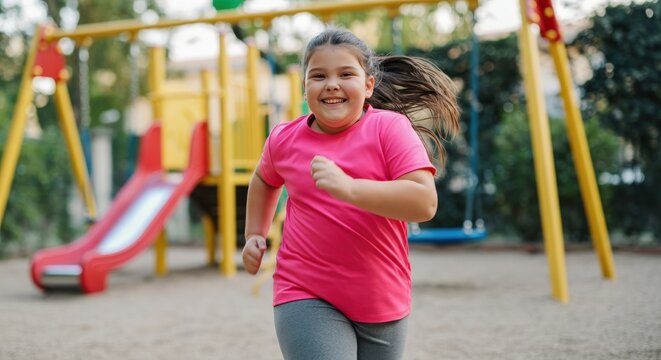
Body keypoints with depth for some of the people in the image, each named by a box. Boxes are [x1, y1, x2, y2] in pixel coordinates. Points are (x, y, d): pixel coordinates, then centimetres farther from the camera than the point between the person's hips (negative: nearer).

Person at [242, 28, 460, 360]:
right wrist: (254, 236, 15)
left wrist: (348, 187, -34)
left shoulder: (390, 127, -10)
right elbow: (264, 181, 25)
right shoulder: (284, 140, 0)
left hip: (383, 305, 1)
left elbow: (424, 203, -24)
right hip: (308, 301, 0)